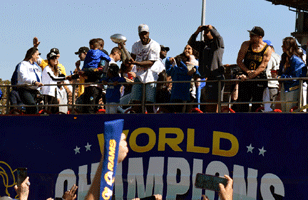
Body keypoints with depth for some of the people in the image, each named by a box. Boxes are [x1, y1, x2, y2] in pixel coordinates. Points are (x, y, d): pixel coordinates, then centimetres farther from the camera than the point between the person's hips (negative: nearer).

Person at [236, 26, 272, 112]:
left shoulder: (267, 49, -3)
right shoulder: (246, 45, 5)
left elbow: (262, 66, -11)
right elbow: (239, 61, 3)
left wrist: (250, 76, -20)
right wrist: (248, 71, -12)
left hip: (259, 79, -2)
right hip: (245, 78, 2)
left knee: (257, 105, -3)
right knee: (243, 102, -1)